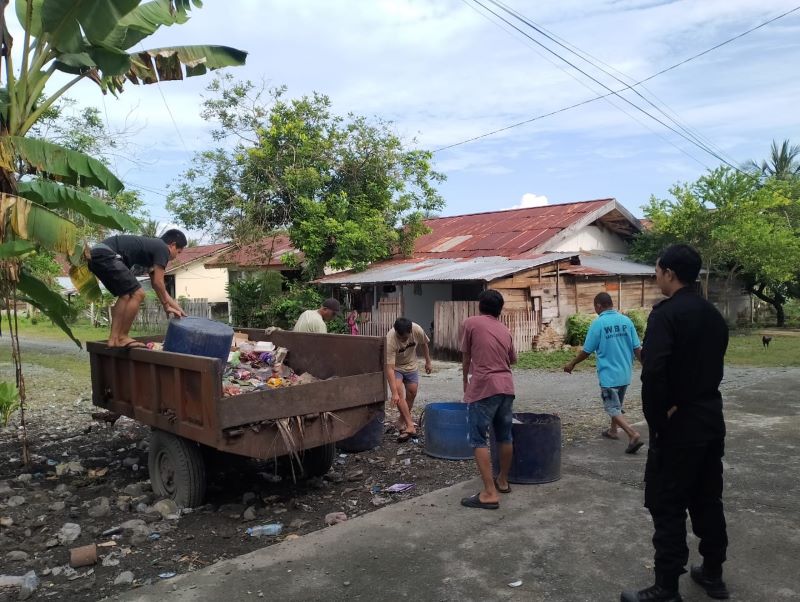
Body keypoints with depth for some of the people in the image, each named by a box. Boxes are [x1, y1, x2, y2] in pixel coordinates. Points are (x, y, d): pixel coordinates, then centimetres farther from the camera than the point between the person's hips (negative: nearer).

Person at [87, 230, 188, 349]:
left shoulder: (152, 247, 29)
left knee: (126, 295, 18)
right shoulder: (163, 249, 1)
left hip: (95, 256, 10)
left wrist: (176, 306, 36)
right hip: (105, 255, -10)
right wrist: (167, 306, 10)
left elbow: (155, 285, 34)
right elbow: (158, 283, -3)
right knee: (137, 294, -6)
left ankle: (114, 338, 11)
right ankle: (122, 337, 0)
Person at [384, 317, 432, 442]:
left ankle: (402, 422, 20)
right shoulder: (390, 340, -38)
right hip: (395, 367, -4)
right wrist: (394, 393, -44)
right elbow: (389, 368, -40)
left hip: (411, 366, 4)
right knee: (399, 390, -22)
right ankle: (410, 426, -23)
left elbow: (424, 344, -3)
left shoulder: (417, 330, -28)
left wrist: (428, 362, 7)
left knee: (412, 392, 0)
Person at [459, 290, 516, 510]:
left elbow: (466, 357, 8)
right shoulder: (505, 330, 15)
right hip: (506, 387, 6)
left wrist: (466, 381, 23)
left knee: (479, 440, -3)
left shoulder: (470, 323, 2)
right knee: (505, 437, 17)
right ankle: (503, 481, 32)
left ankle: (490, 493, -7)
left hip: (484, 387, -6)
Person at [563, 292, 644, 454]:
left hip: (608, 375, -6)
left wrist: (572, 364, 7)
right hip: (625, 374, 6)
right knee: (617, 405, 24)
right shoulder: (626, 320, 0)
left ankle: (633, 435, -15)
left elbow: (587, 351, -7)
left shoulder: (598, 323, -13)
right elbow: (637, 348, 1)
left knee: (613, 409, 0)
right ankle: (612, 430, 40)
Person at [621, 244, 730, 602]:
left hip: (679, 423, -8)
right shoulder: (713, 315, 9)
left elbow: (653, 372, -27)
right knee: (707, 499, 19)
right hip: (711, 418, 8)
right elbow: (712, 366, 11)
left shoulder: (666, 313, -17)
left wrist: (657, 420, -15)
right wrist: (695, 401, 4)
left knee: (667, 506, 1)